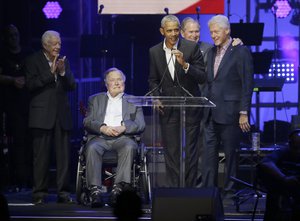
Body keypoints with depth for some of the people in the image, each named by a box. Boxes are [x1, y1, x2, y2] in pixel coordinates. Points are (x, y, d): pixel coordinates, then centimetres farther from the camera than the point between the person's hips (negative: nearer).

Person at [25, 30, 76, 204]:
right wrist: (50, 72, -14)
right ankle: (40, 193, 2)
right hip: (42, 115, -4)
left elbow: (72, 86, 9)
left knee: (64, 155, 1)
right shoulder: (33, 61, 2)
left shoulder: (64, 61, 14)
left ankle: (64, 193, 5)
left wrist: (63, 72, -8)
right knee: (41, 155, -2)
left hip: (62, 114, 4)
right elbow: (31, 84, -9)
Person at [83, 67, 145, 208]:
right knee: (92, 148, -34)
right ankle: (95, 191, -40)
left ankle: (118, 189, -42)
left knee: (129, 147, -36)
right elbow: (87, 122, 9)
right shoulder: (95, 100, 23)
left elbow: (140, 125, 8)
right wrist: (103, 128, -11)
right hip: (100, 137, 1)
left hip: (123, 138, 0)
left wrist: (123, 128, -11)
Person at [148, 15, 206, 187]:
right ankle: (173, 188, 10)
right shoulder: (155, 52, 4)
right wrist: (156, 98, 0)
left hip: (190, 107, -3)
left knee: (190, 151, -2)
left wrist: (185, 64, -24)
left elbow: (202, 77, -9)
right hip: (167, 108, 3)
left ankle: (190, 190, 5)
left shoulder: (192, 48, -6)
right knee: (171, 151, 4)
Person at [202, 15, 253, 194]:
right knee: (210, 152, 5)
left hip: (230, 112, -7)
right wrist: (206, 106, 12)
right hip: (212, 113, 7)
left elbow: (247, 85, -10)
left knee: (231, 152, 0)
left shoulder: (240, 52, -7)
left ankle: (230, 189, 8)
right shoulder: (212, 53, 15)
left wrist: (244, 113, -13)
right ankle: (209, 188, 9)